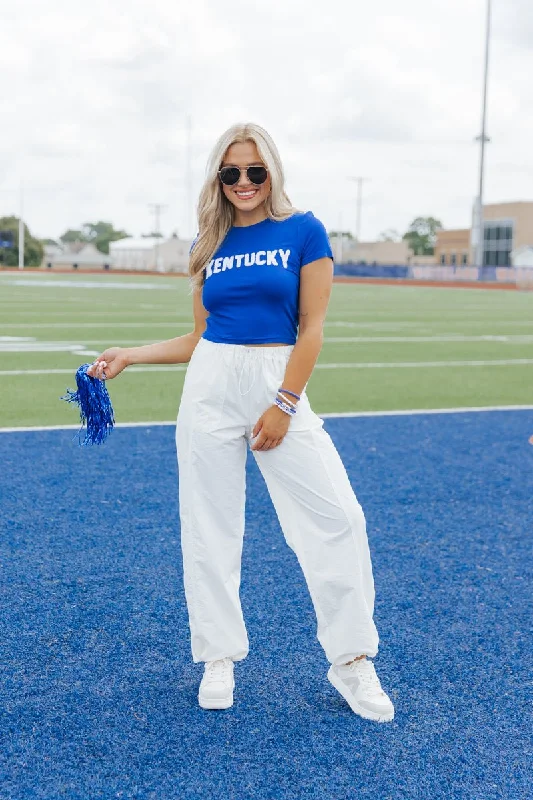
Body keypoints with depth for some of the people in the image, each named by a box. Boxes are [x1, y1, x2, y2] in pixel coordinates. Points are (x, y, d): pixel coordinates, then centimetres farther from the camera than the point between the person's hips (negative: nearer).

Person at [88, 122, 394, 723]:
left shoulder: (304, 231, 0)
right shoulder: (209, 245, 11)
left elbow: (312, 328, -5)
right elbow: (198, 339, 14)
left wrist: (283, 404, -12)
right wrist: (128, 356, 6)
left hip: (280, 383, -3)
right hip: (209, 386, 3)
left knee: (337, 517, -9)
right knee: (209, 525, 5)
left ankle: (351, 661, 6)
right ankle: (219, 657, 20)